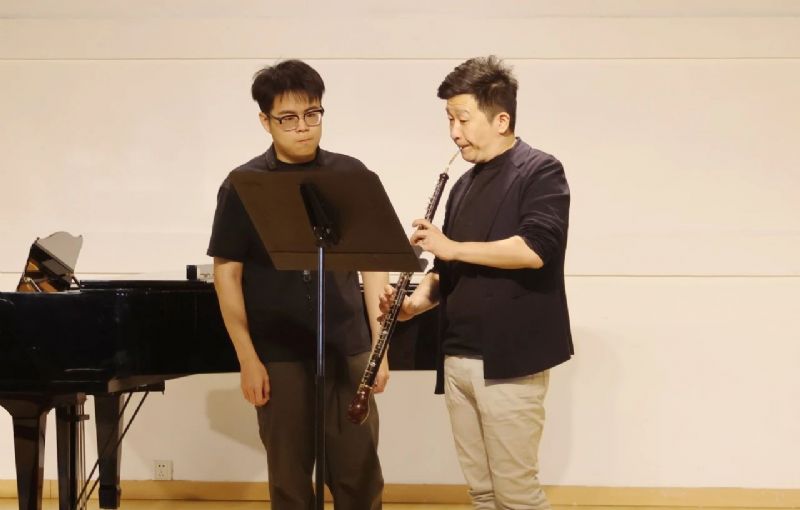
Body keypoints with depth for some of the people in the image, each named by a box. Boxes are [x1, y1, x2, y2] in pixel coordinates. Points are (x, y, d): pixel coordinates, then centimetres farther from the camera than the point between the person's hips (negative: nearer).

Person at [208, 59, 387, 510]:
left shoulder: (351, 175, 2)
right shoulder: (243, 185, -3)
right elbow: (227, 274, -2)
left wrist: (380, 344, 1)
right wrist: (248, 359, -7)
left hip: (348, 350, 1)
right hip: (278, 355, -1)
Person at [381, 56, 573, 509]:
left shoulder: (540, 171, -6)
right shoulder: (464, 186, 16)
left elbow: (534, 249, -21)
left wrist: (451, 246, -14)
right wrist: (418, 301, 0)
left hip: (511, 360, -7)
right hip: (458, 358, 7)